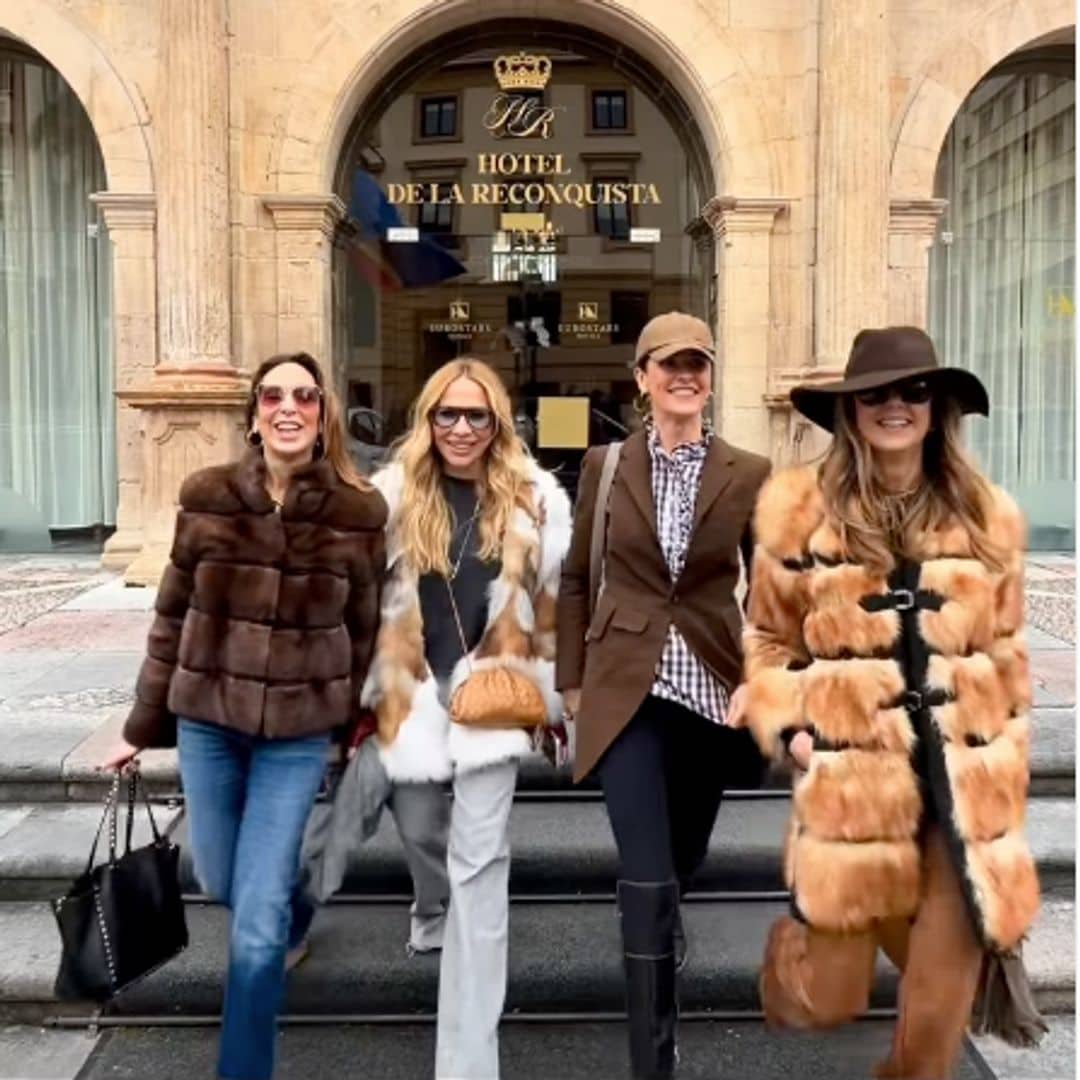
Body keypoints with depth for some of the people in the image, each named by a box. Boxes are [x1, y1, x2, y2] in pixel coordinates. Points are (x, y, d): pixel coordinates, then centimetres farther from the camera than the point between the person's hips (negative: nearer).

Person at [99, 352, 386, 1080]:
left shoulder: (359, 512, -9)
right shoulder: (207, 498, -5)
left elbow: (364, 631, 0)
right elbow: (174, 618, 3)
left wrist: (354, 730, 6)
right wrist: (144, 727, 7)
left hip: (298, 733, -2)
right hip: (206, 721, 3)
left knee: (258, 925, -1)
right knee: (223, 885, 20)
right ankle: (285, 889, 56)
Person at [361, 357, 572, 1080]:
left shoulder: (535, 499, -1)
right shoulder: (392, 495, -1)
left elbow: (551, 605, 6)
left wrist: (551, 696, 8)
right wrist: (368, 695, 3)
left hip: (491, 692, -2)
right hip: (411, 691, 2)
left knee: (479, 863, -4)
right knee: (419, 826, 21)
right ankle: (434, 908, 59)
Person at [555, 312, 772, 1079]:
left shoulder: (748, 474, 0)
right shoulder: (605, 466, 0)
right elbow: (576, 581, 6)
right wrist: (573, 678, 4)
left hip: (714, 689, 2)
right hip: (628, 690, -1)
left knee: (684, 858, 19)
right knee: (648, 880, -6)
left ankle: (662, 934, 55)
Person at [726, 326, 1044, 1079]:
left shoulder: (989, 516, 6)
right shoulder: (799, 510, -2)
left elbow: (1008, 658, 11)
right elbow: (767, 640, 6)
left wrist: (1009, 784, 10)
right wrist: (786, 727, -8)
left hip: (965, 787, 2)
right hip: (850, 781, -2)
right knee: (826, 1002, 9)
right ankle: (796, 940, 45)